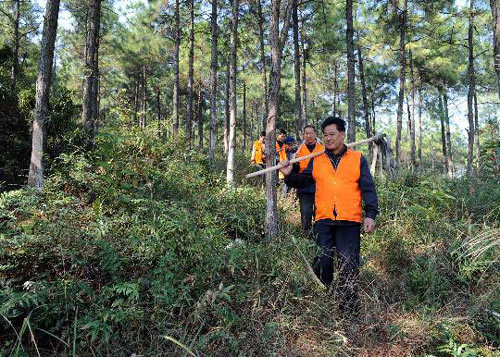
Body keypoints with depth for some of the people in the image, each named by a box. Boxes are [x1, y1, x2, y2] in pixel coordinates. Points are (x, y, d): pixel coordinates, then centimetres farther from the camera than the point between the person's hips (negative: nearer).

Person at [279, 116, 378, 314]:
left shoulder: (358, 158, 7)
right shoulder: (316, 160, 12)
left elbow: (368, 189, 3)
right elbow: (302, 181, 13)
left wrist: (370, 214, -6)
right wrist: (290, 175, -8)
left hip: (349, 222, -1)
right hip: (323, 221, 2)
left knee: (349, 267, 2)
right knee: (321, 264, 4)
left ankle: (349, 308, 16)